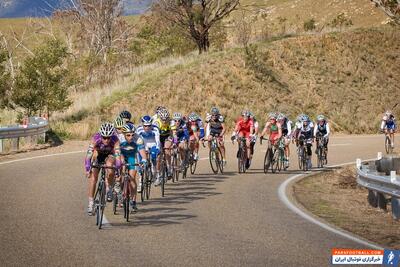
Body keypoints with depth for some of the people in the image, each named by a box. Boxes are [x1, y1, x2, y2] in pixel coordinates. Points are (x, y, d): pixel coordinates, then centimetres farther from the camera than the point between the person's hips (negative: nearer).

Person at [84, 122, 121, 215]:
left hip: (109, 155, 0)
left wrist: (118, 167, -56)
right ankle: (90, 203, -1)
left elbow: (118, 155, -41)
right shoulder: (96, 138, -34)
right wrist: (87, 168, -55)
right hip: (98, 155, 0)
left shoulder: (115, 140, -33)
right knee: (93, 177, -12)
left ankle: (109, 189, -3)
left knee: (110, 171, -30)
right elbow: (89, 154, -41)